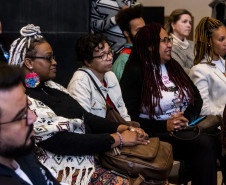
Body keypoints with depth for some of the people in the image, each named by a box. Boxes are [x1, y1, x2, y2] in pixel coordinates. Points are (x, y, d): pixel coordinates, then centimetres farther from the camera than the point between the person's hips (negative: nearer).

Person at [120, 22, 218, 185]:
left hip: (186, 128, 6)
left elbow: (197, 98, 16)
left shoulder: (173, 66, 19)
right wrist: (165, 126, -18)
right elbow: (131, 118, -8)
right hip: (155, 134, -6)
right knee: (204, 143, -30)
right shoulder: (134, 73, -2)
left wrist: (187, 118, -6)